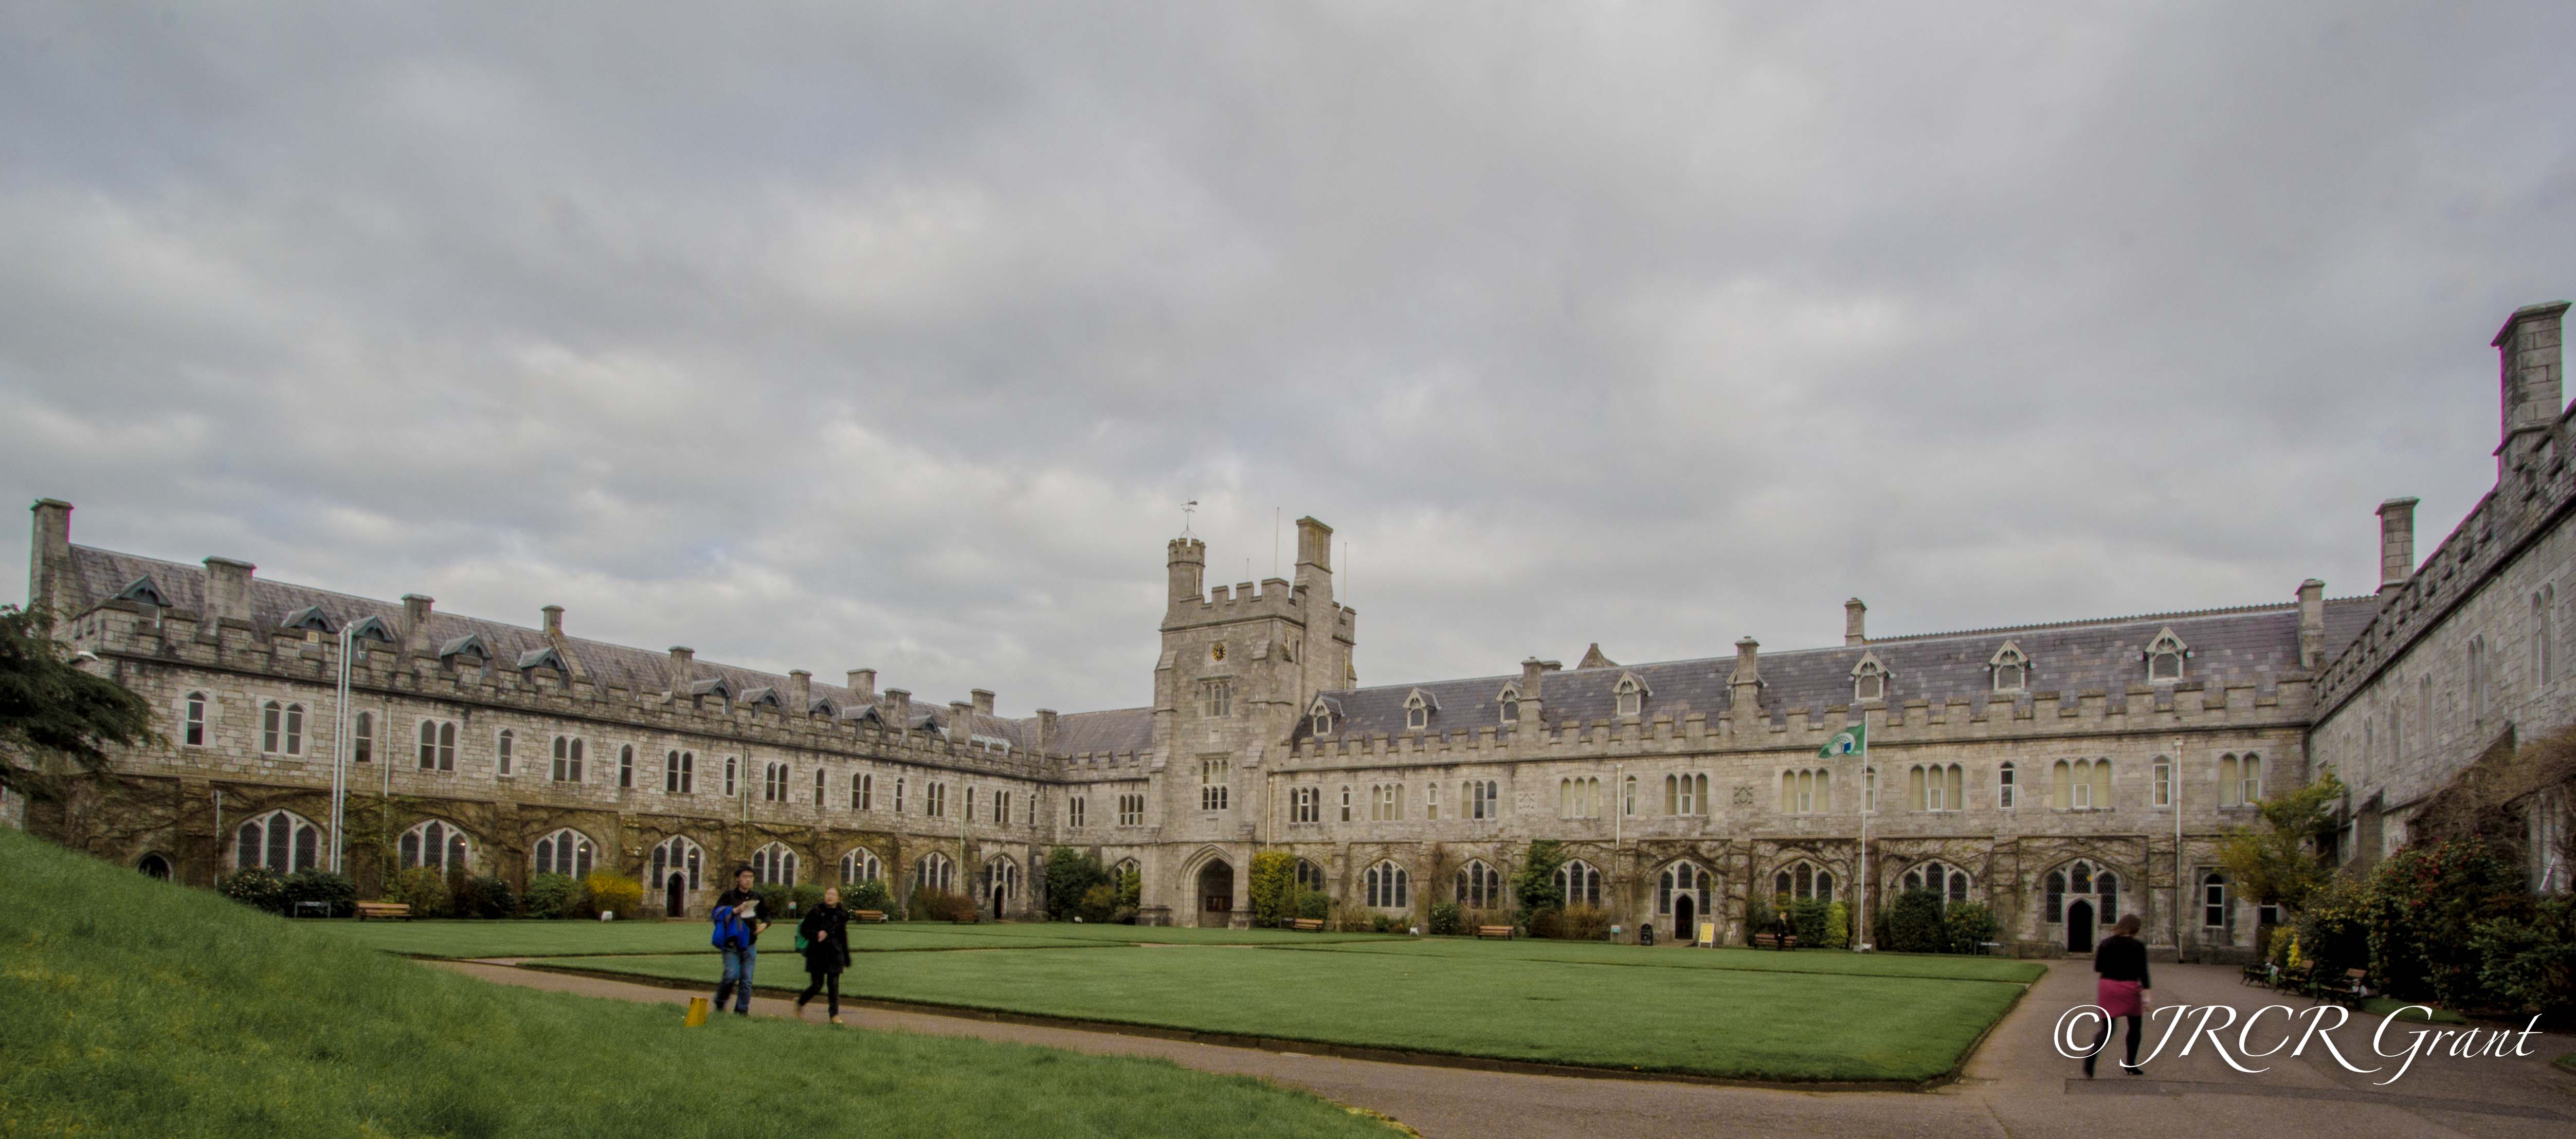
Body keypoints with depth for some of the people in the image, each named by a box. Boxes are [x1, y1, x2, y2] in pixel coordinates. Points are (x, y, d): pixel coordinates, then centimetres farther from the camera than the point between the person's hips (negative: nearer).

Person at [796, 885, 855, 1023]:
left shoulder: (841, 915, 6)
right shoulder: (816, 912, -4)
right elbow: (803, 929, -1)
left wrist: (847, 959, 17)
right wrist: (816, 934, -20)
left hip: (835, 954, 2)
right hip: (817, 954, -2)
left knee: (834, 984, -4)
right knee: (817, 984, 2)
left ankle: (835, 1014, 3)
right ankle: (800, 1002, 30)